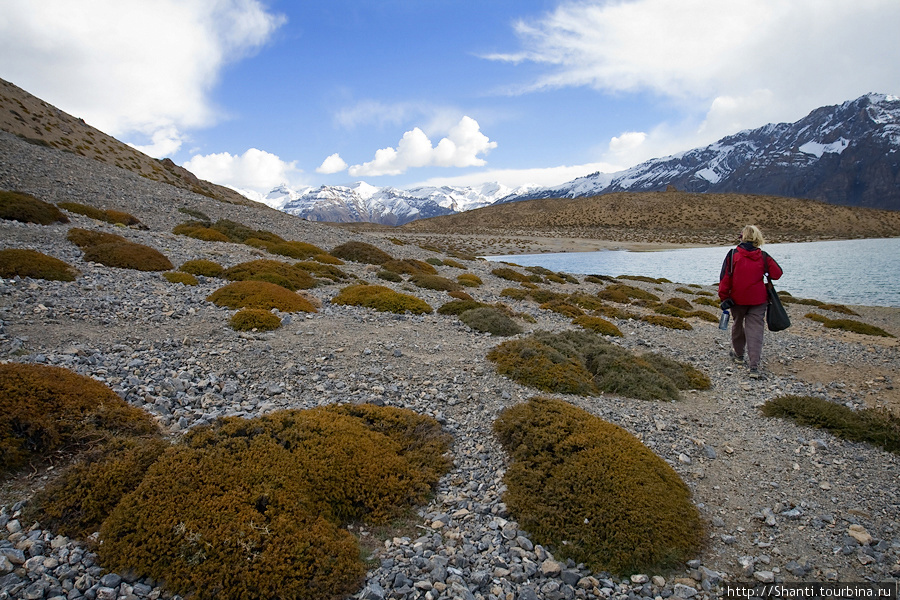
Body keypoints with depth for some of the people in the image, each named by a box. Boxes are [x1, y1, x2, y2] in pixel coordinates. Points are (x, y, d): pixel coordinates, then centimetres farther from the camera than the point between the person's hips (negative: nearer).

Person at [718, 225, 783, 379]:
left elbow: (725, 278, -10)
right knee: (755, 330, 0)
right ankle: (754, 366, -9)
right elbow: (777, 273, 2)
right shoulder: (763, 257, -4)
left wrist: (724, 297, -3)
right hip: (758, 300, 0)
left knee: (738, 324, 21)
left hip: (737, 299, 0)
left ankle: (738, 354, 40)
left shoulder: (733, 255, -9)